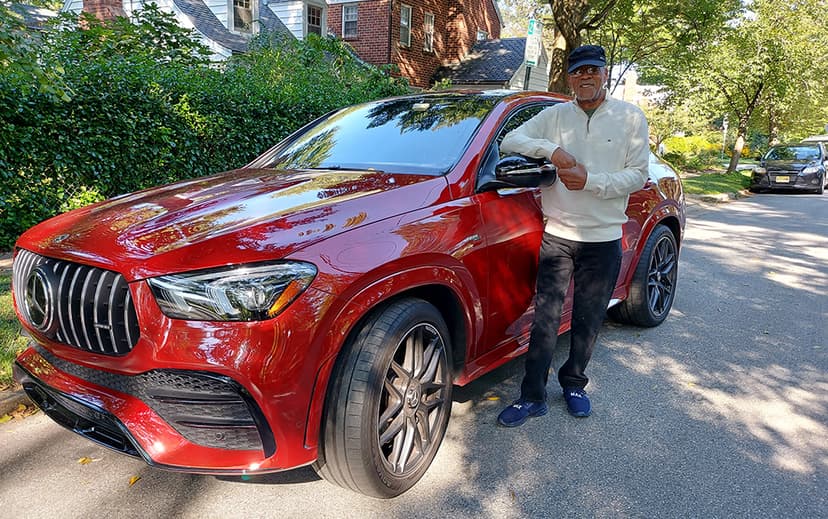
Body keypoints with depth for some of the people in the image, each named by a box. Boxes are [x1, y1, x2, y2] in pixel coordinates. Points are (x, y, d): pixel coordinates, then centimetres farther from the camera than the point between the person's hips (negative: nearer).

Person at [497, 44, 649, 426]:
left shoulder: (630, 118, 2)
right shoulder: (554, 115, 5)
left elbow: (638, 176, -3)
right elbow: (509, 141, -1)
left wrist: (589, 180, -17)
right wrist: (551, 149, -16)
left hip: (604, 238, 0)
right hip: (557, 234, 0)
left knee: (588, 321, 10)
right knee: (545, 319, -1)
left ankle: (574, 384, 30)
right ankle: (532, 396, 8)